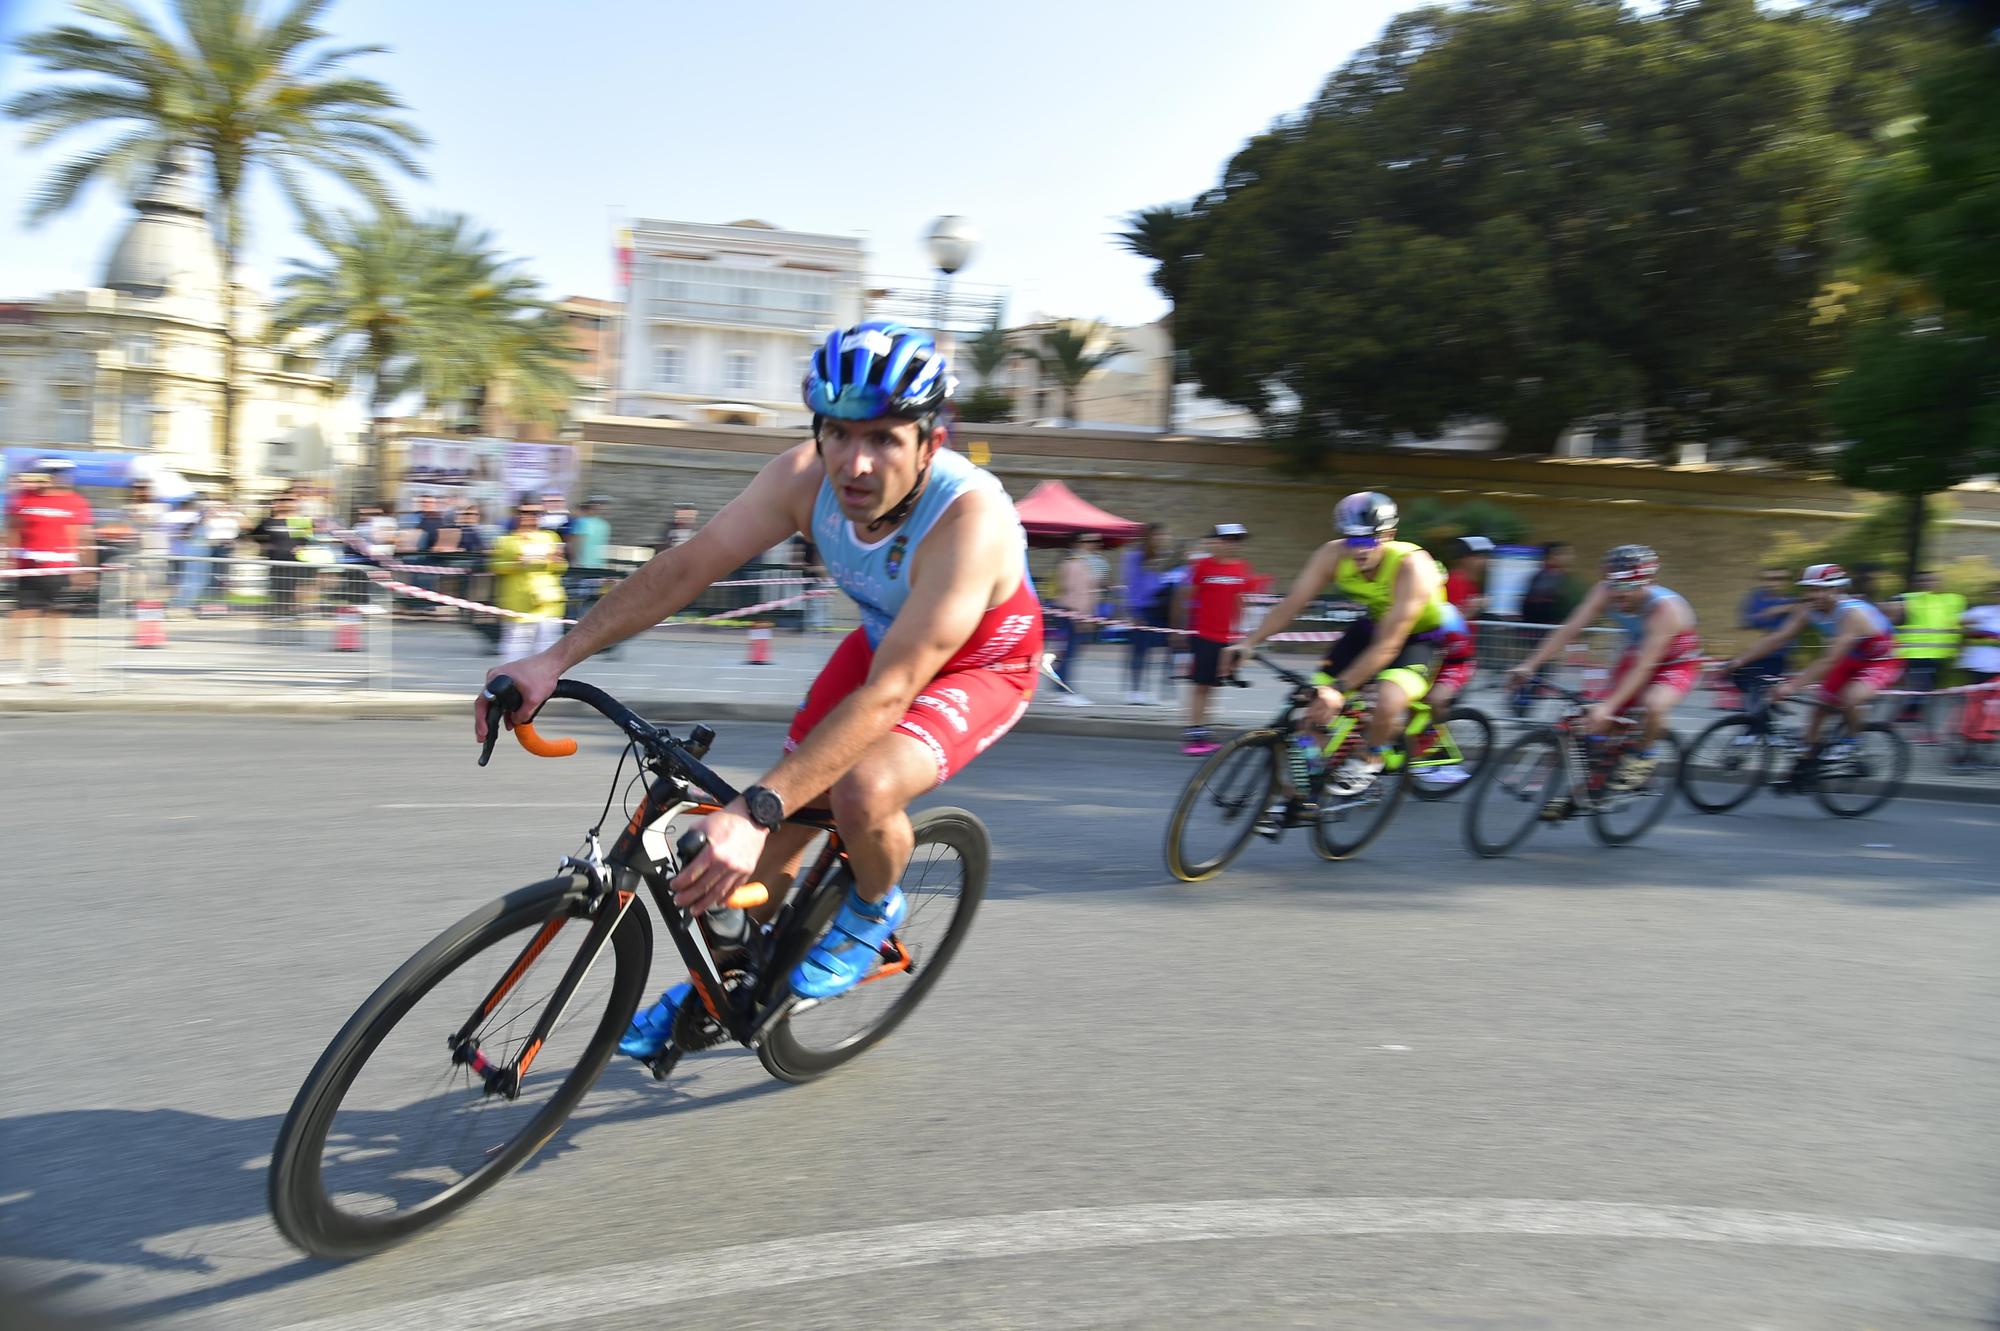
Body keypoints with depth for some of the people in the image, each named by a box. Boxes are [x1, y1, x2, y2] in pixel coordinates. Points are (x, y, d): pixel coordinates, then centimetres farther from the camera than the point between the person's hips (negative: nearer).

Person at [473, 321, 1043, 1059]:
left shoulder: (969, 518, -40)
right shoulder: (804, 478, -24)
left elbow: (888, 694, -44)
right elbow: (683, 568, -18)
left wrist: (755, 810, -50)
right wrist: (554, 659, -24)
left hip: (980, 663, -5)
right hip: (882, 639, 5)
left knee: (862, 789, -31)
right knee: (779, 822, 1)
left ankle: (874, 908, 4)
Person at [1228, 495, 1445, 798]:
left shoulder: (1412, 566, -35)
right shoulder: (1333, 555, -21)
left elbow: (1388, 645, -39)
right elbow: (1291, 603, -18)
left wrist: (1339, 688, -46)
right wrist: (1247, 643, -31)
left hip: (1422, 637, -5)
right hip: (1373, 624, 5)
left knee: (1387, 704, -32)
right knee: (1317, 699, -8)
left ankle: (1370, 758, 0)